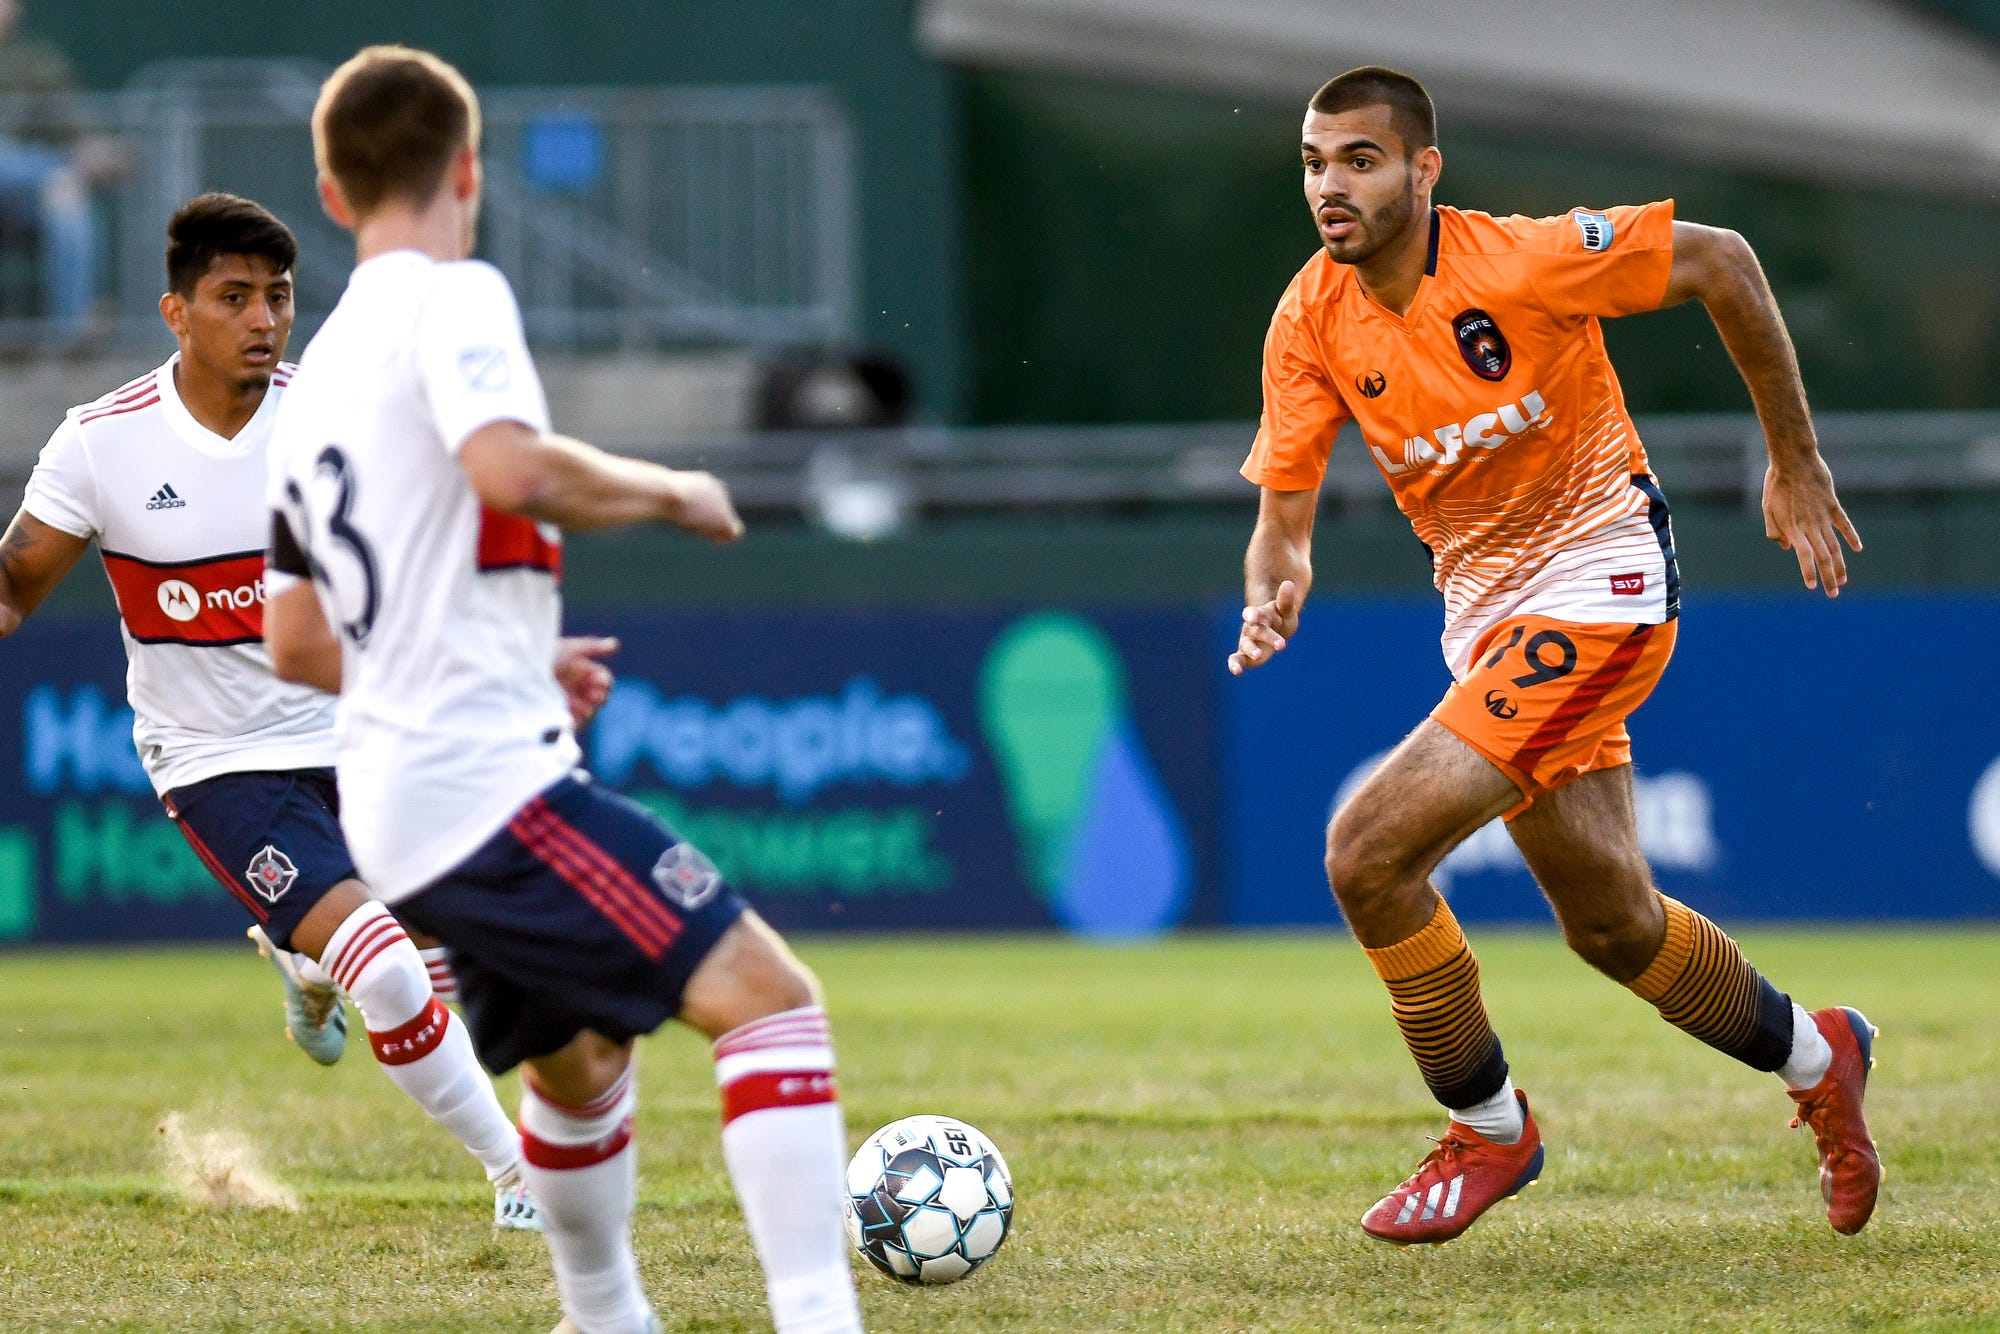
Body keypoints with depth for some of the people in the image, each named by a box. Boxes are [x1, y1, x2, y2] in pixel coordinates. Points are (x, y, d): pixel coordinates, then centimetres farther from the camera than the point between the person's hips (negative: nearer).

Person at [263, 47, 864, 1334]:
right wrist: (667, 491, -8)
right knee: (772, 997, -14)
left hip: (392, 809, 9)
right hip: (494, 780, -9)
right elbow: (514, 469, -26)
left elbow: (298, 645, 24)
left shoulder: (315, 379, 19)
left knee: (579, 1055, 29)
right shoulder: (452, 299, -6)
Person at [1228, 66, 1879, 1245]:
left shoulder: (1519, 261, -21)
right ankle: (1814, 1056, 42)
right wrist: (1274, 586, -27)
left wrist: (1794, 461, -6)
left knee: (1371, 849, -19)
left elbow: (1721, 262, -12)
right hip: (1484, 606, 7)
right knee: (1613, 924, 15)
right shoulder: (1311, 322, -5)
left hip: (1600, 578, -7)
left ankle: (1489, 1133, 0)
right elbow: (1285, 506, -2)